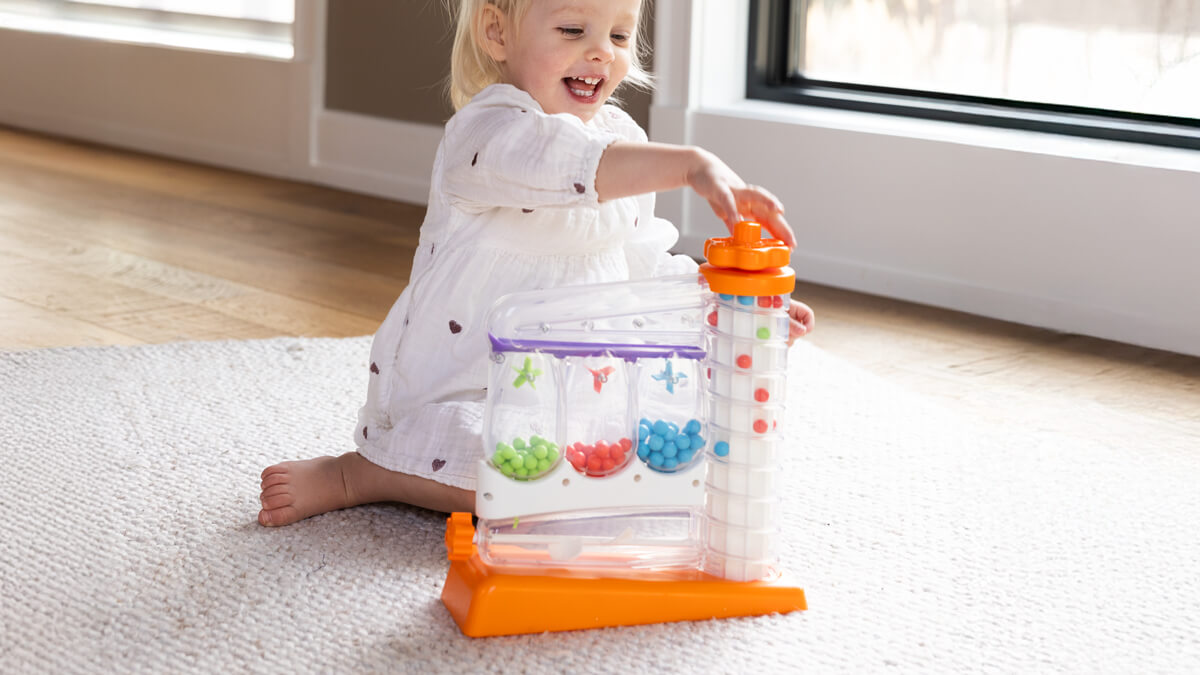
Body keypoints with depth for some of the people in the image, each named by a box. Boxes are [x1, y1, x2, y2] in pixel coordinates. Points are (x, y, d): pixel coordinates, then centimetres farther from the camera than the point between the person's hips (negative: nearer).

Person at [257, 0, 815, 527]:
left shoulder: (623, 138, 10)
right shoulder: (484, 130, -18)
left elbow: (642, 262, 20)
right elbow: (568, 163, -41)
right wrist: (692, 166, -51)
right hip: (461, 388, -8)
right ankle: (355, 474, -10)